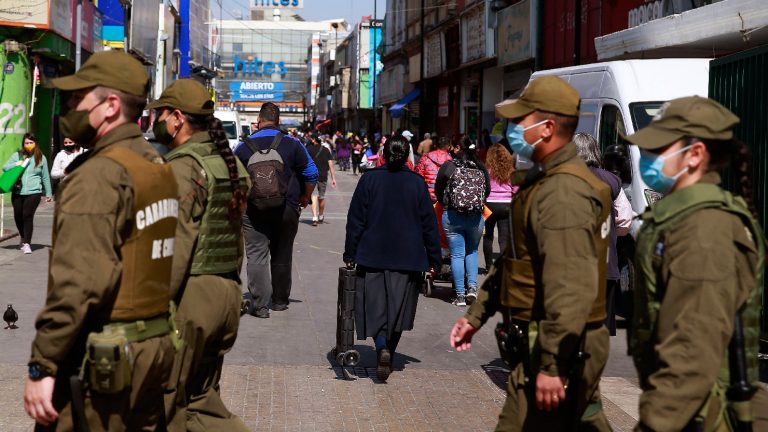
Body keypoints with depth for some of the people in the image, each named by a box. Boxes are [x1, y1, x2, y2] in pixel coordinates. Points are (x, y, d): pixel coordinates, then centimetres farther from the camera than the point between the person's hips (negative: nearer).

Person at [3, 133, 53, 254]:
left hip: (34, 192, -2)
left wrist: (48, 194, 12)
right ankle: (23, 237, 36)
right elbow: (4, 167, 7)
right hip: (17, 192, 2)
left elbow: (45, 177, 11)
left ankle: (27, 243, -10)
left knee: (28, 216, -13)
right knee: (18, 216, 10)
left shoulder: (41, 158, 7)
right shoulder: (17, 155, 9)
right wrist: (16, 164, -11)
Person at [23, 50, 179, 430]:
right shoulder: (160, 168, 12)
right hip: (157, 344, 9)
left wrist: (42, 365, -19)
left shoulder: (99, 174, -15)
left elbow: (80, 282, -22)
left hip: (102, 357, -9)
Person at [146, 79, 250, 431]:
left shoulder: (183, 166, -14)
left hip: (191, 296, -9)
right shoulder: (229, 163, 13)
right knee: (201, 399, 16)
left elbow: (177, 244, -21)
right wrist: (227, 283, 18)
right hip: (228, 292, 9)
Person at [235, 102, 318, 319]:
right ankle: (279, 301, 24)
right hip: (287, 210, 1)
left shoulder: (244, 146, -1)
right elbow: (311, 174, 0)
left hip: (253, 210, -1)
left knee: (256, 255, -1)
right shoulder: (293, 145, -2)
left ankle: (259, 304, -7)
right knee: (282, 256, 13)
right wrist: (305, 198, 15)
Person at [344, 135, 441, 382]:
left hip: (373, 257, -1)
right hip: (407, 258, 1)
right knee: (398, 311, 11)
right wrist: (433, 260, 9)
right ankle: (389, 357, 15)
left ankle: (382, 349, -21)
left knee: (375, 309, 2)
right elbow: (429, 224, 2)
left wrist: (350, 255, 5)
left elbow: (356, 220, -1)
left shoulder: (370, 179, -3)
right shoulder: (417, 183, -1)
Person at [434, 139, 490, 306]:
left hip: (452, 215, -2)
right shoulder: (481, 169, 5)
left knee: (457, 255, 3)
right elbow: (487, 191, 13)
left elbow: (438, 190, 6)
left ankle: (460, 295, 3)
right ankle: (472, 286, 5)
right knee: (472, 252, 20)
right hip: (476, 217, 2)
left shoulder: (448, 166, -2)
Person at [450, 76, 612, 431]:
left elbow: (571, 289, -28)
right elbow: (514, 261, 24)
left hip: (555, 349, -11)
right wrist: (476, 314, 22)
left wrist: (552, 364, -28)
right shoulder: (543, 181, 15)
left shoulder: (563, 192, -22)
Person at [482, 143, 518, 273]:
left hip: (489, 204, -1)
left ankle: (489, 266, 16)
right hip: (506, 206, 1)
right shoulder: (510, 171, 2)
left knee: (488, 236, 14)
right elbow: (516, 190, 4)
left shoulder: (487, 170, -4)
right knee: (504, 238, 1)